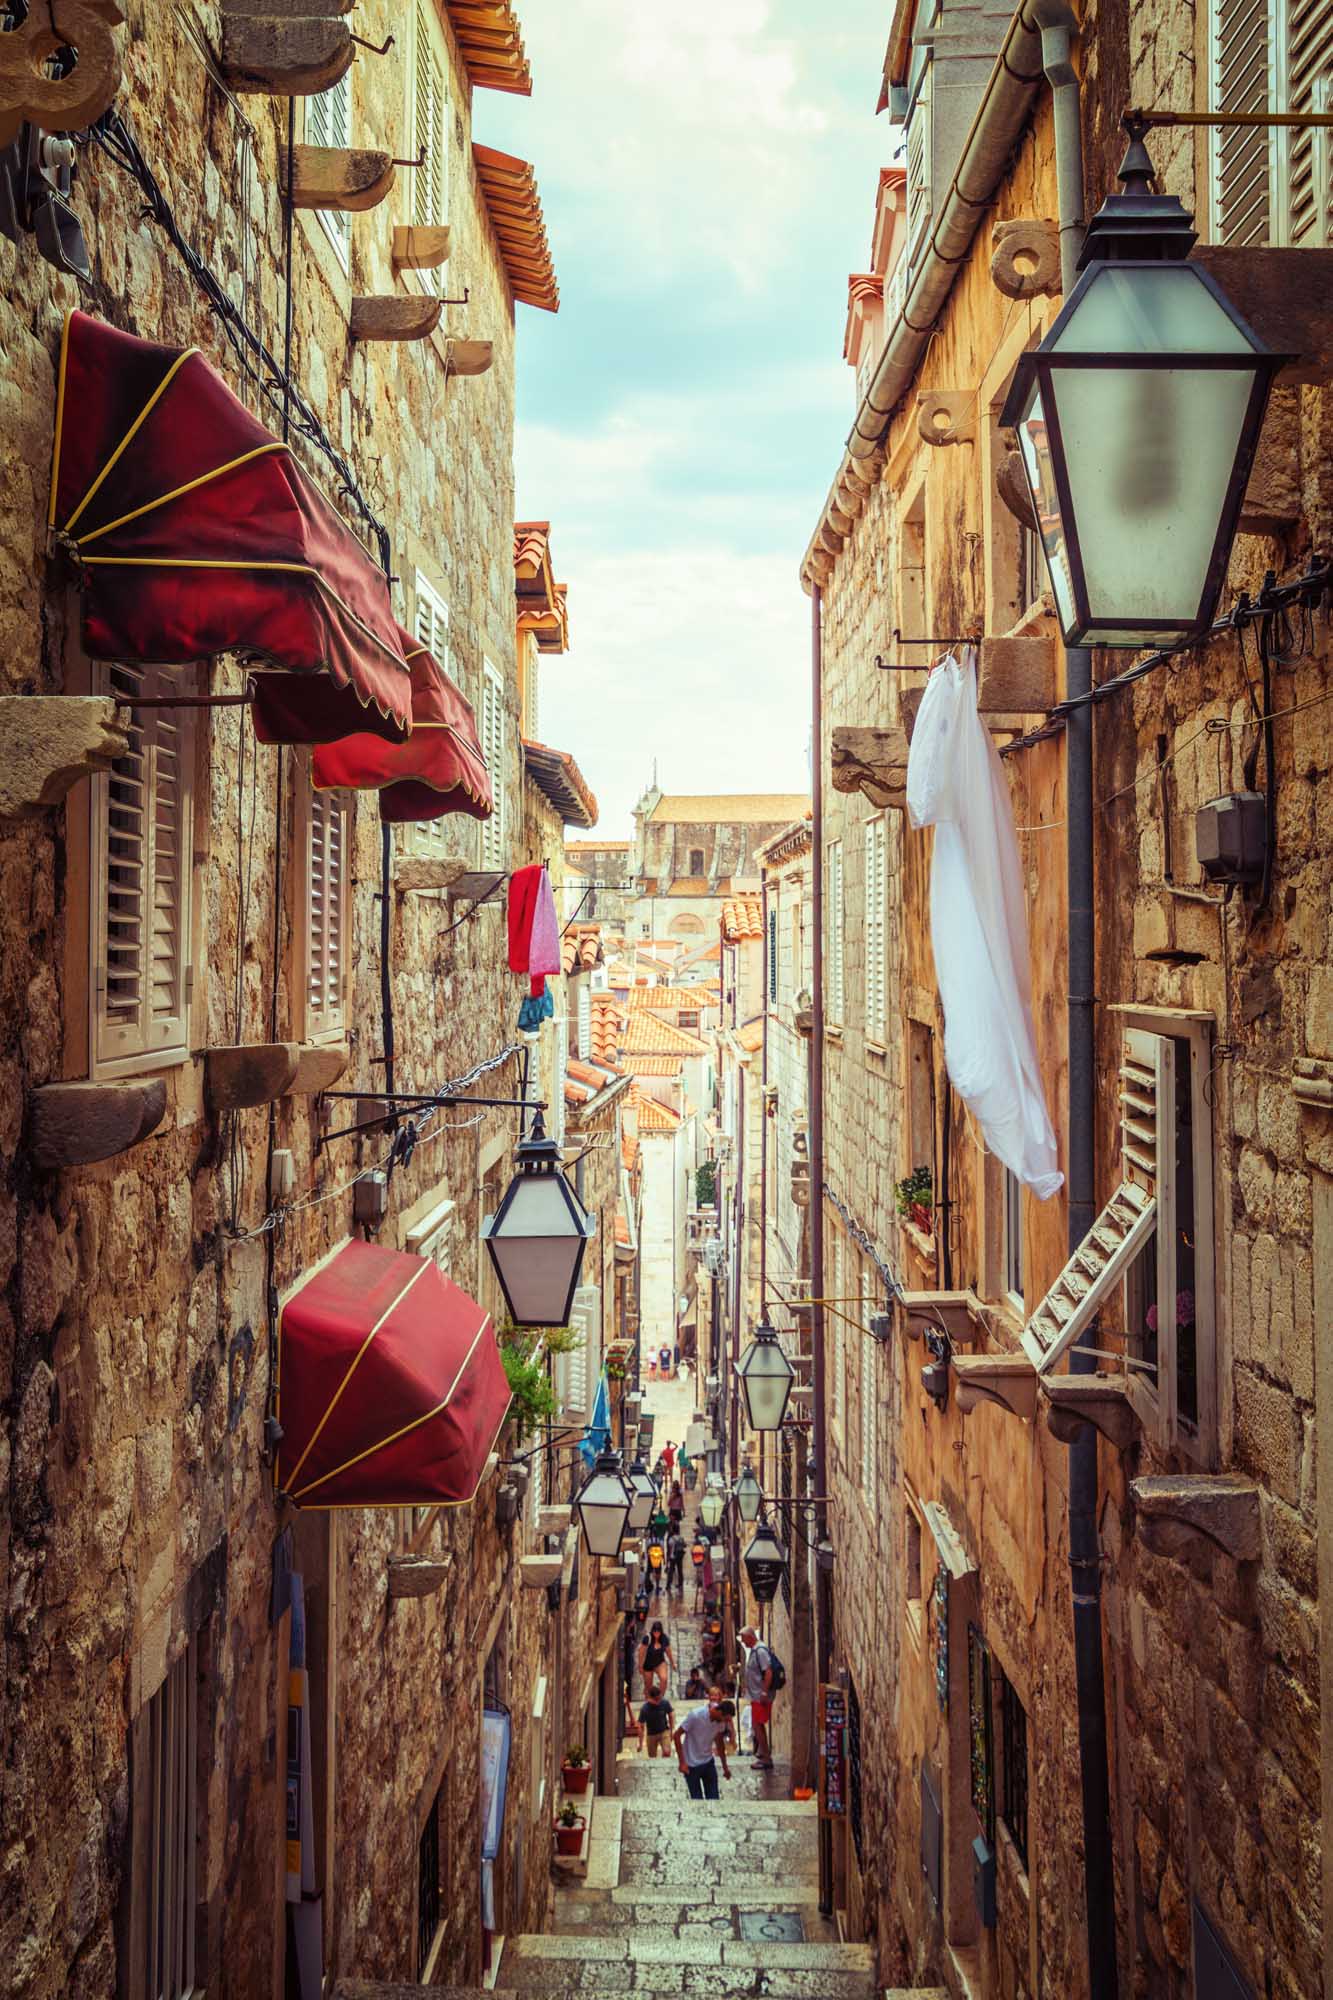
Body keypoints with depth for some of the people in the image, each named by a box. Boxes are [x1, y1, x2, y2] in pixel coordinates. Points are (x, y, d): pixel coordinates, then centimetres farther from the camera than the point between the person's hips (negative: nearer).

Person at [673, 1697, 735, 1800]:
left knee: (713, 1798, 3)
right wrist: (682, 1763, -18)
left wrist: (725, 1766, 15)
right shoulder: (695, 1716, -26)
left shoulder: (720, 1720, -8)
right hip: (691, 1765, -5)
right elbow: (676, 1735, -18)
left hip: (708, 1762, 5)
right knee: (697, 1799, 1)